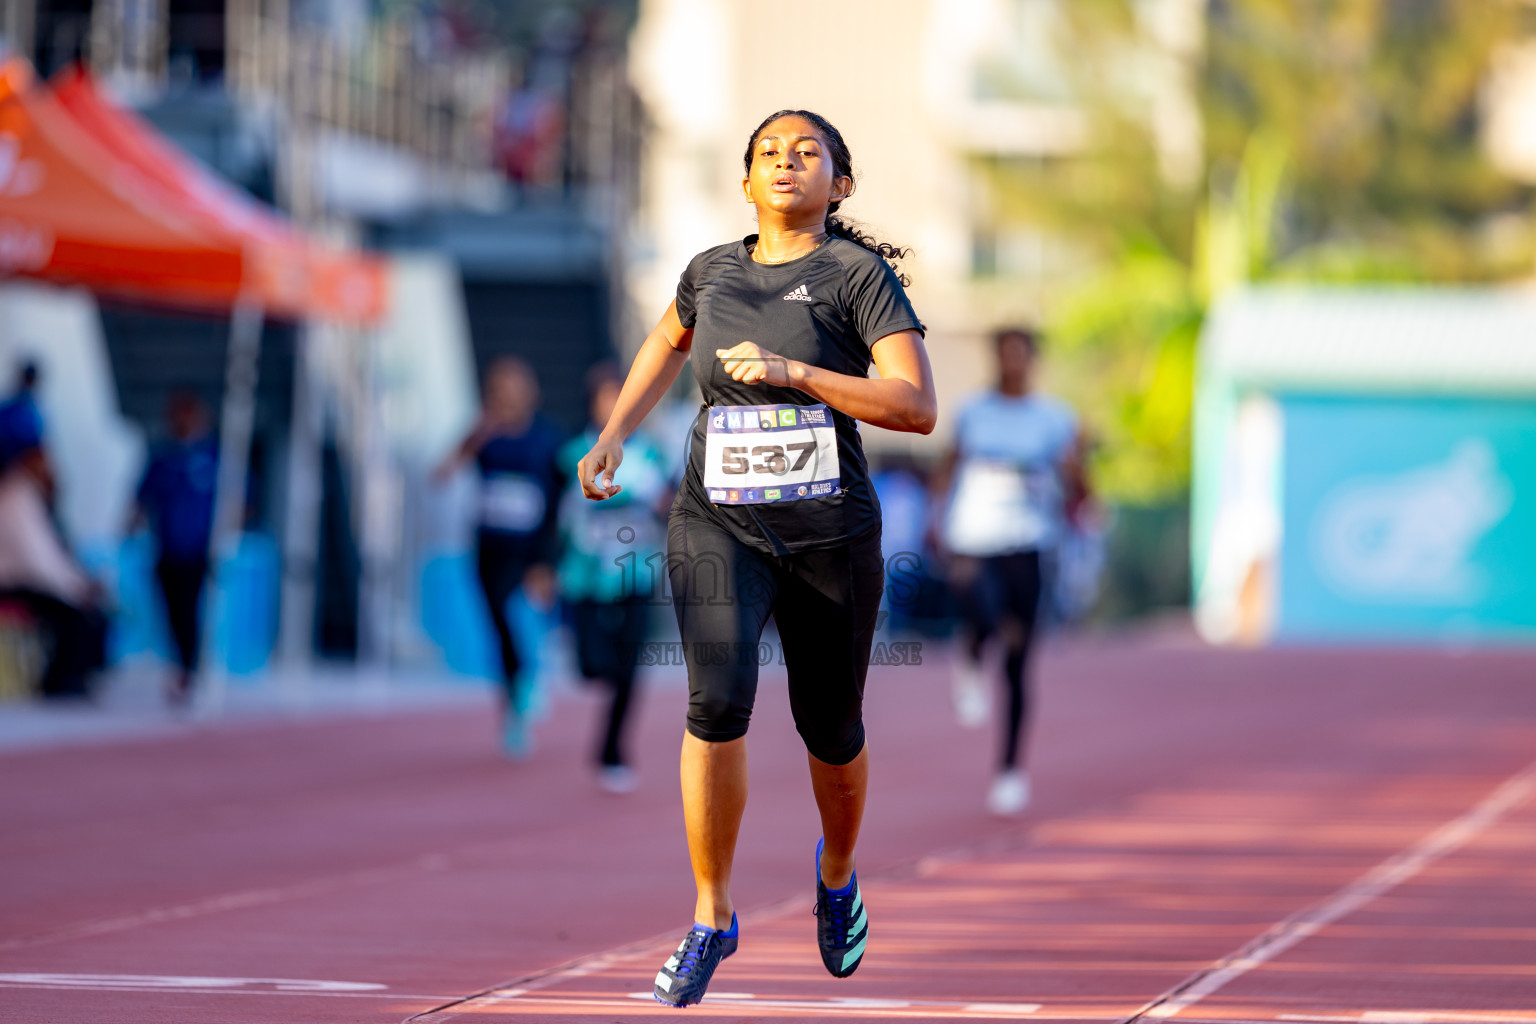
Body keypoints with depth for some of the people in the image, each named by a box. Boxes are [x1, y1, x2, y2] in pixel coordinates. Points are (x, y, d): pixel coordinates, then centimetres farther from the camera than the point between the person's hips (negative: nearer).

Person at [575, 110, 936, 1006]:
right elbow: (669, 340, 32)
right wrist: (615, 434, 21)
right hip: (718, 525, 2)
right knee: (719, 697, -22)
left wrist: (792, 370, -20)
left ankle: (838, 871, 45)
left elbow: (918, 406, -14)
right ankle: (713, 916, -10)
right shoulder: (714, 270, 8)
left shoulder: (859, 274, -5)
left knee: (832, 730, 11)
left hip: (830, 530, -1)